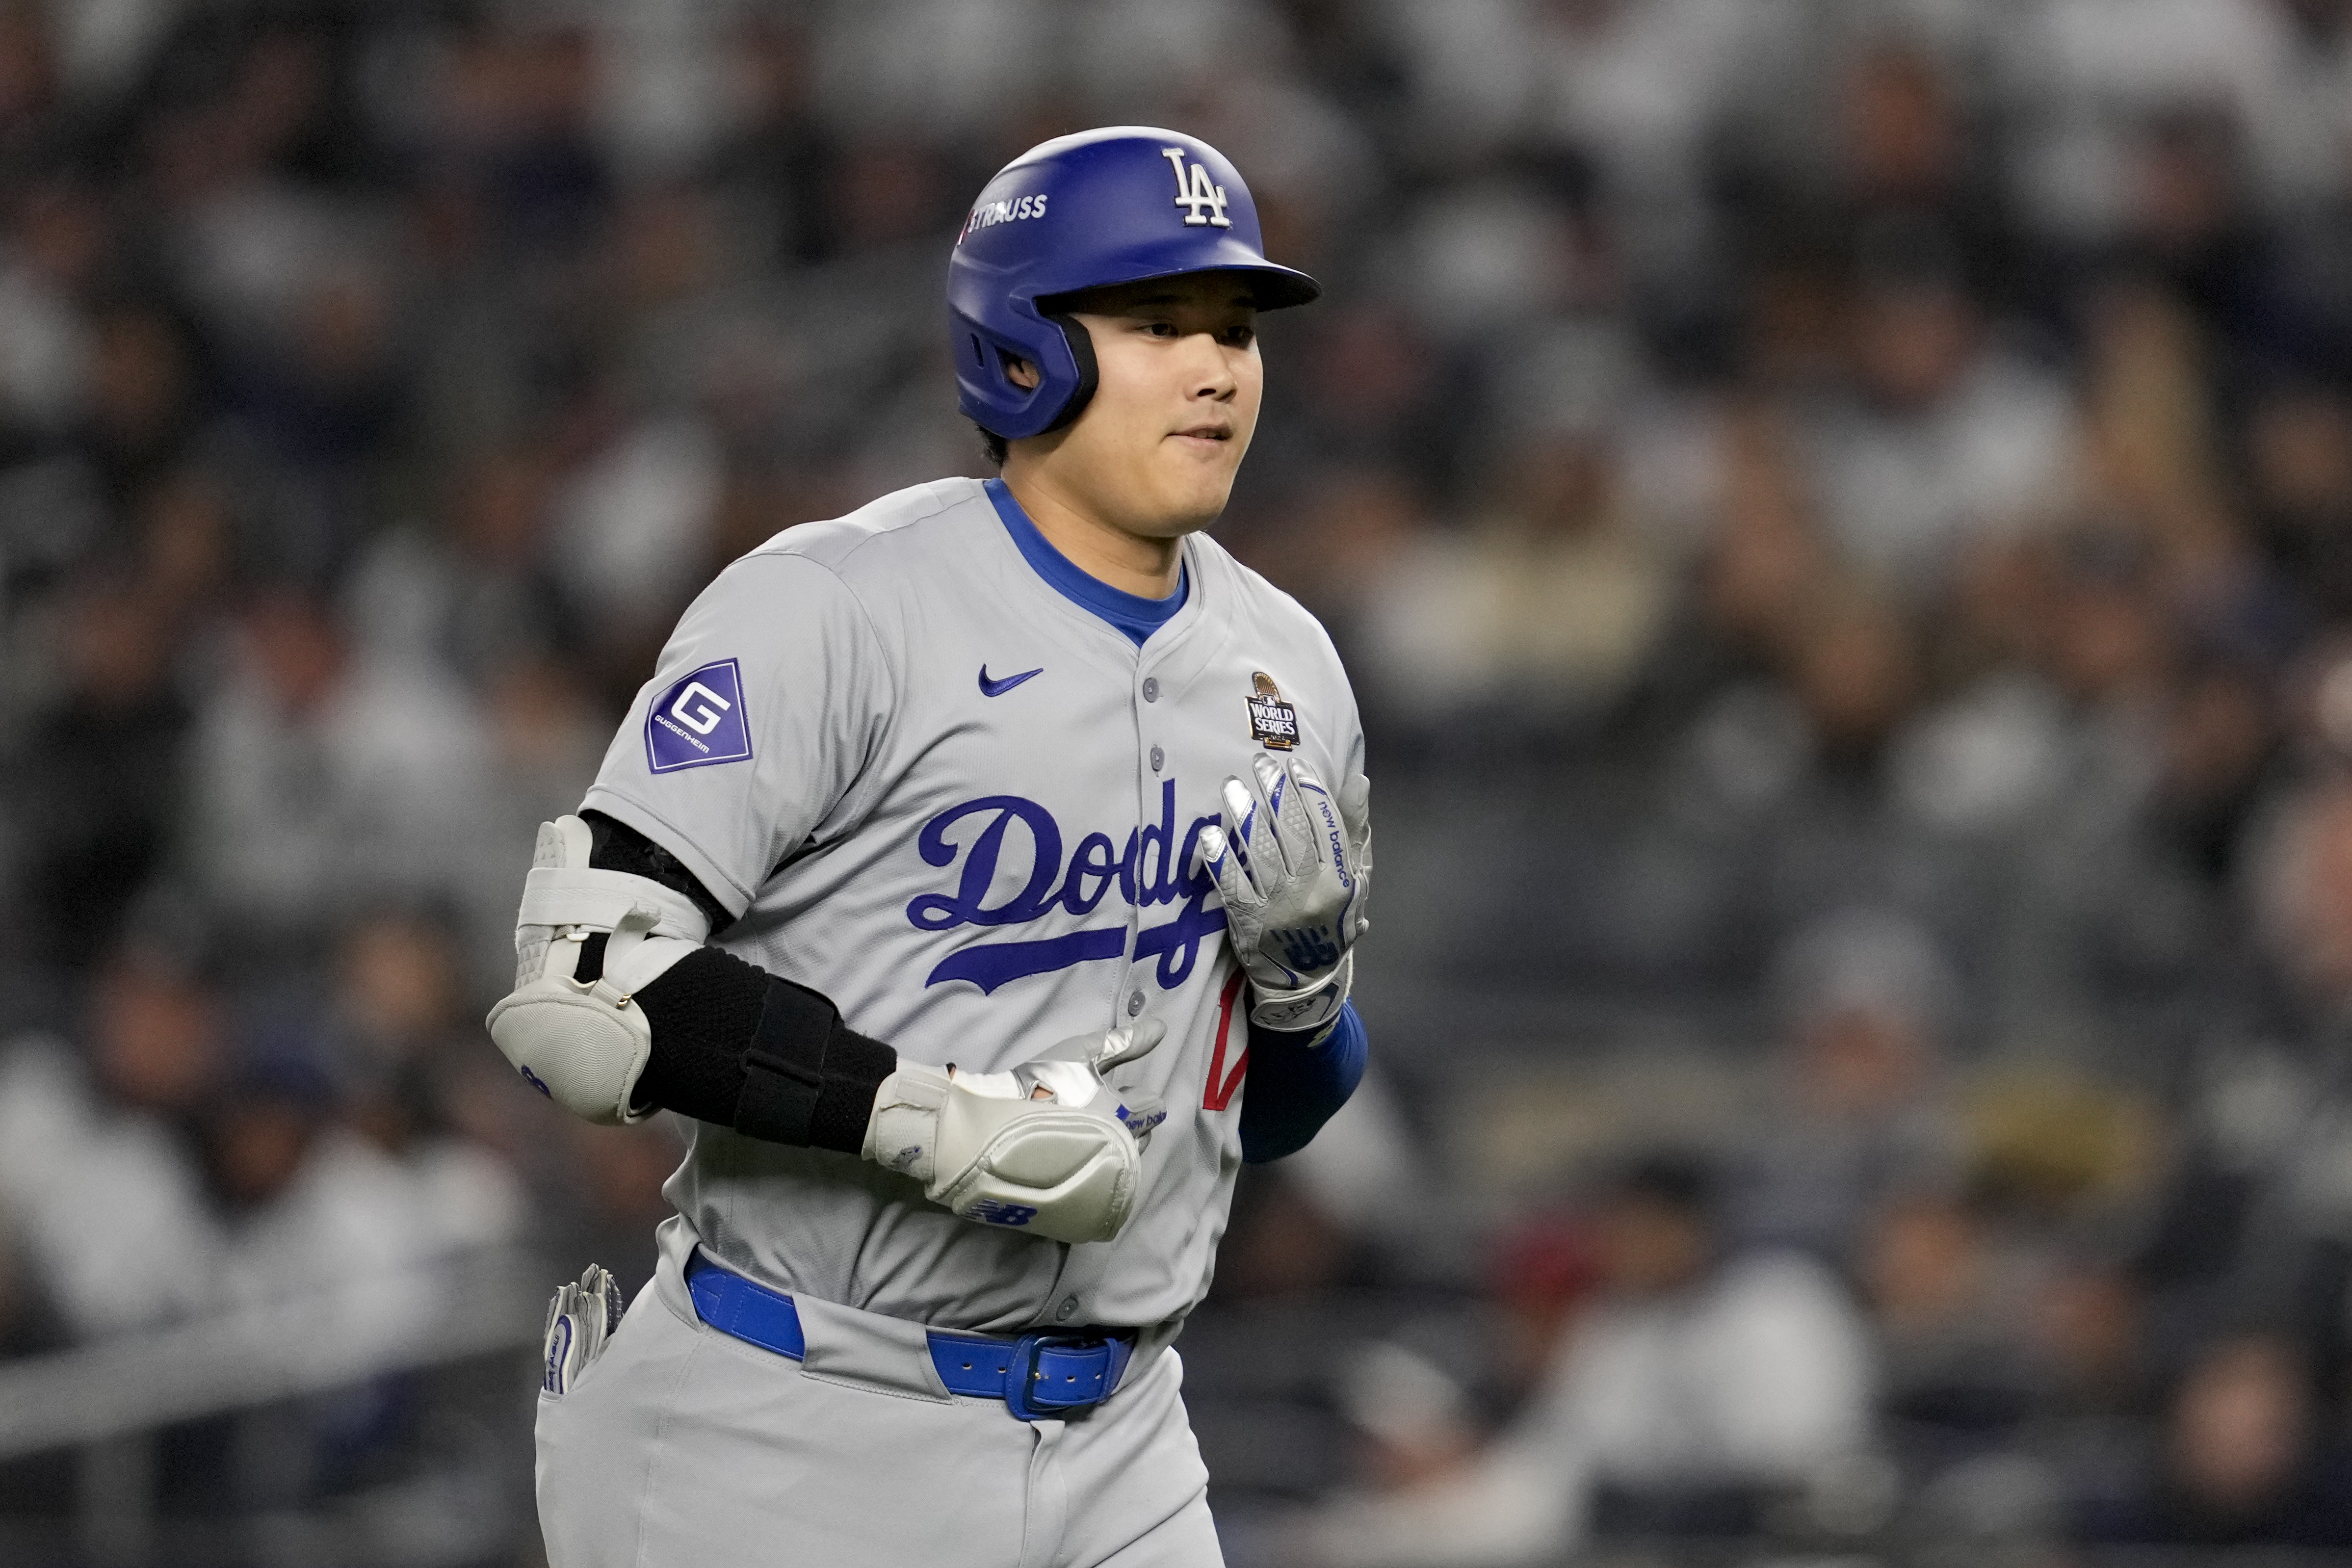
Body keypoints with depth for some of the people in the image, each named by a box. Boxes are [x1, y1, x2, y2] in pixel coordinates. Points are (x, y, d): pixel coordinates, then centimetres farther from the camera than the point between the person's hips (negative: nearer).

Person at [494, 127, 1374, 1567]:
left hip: (1115, 1450, 6)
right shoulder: (836, 611, -11)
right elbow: (581, 988, -20)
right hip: (793, 1449, -6)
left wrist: (1304, 976, -4)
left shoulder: (1288, 665, 10)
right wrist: (926, 1117, -25)